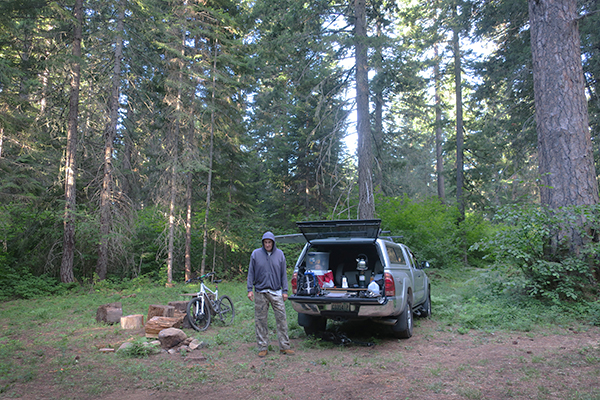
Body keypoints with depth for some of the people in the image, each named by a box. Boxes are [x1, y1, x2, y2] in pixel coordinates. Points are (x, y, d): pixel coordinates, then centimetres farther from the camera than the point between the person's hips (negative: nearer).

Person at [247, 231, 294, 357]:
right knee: (260, 321, 4)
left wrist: (285, 291, 4)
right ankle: (262, 347, 15)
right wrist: (250, 289, -1)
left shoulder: (280, 254, 5)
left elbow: (283, 274, 9)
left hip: (276, 292, 0)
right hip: (260, 292, 0)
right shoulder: (256, 254, 3)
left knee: (282, 319, -1)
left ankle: (284, 346, 9)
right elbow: (251, 272, 6)